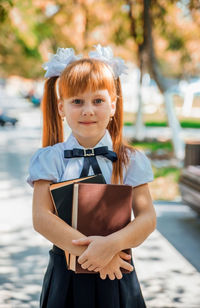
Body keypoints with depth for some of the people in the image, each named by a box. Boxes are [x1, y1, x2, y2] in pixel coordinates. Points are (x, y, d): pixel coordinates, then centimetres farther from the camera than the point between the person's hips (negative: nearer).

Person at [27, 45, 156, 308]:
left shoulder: (129, 160, -1)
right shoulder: (51, 158, -3)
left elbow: (147, 217, -9)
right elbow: (41, 217, -12)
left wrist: (111, 244, -26)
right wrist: (88, 249, -23)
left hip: (116, 270, 0)